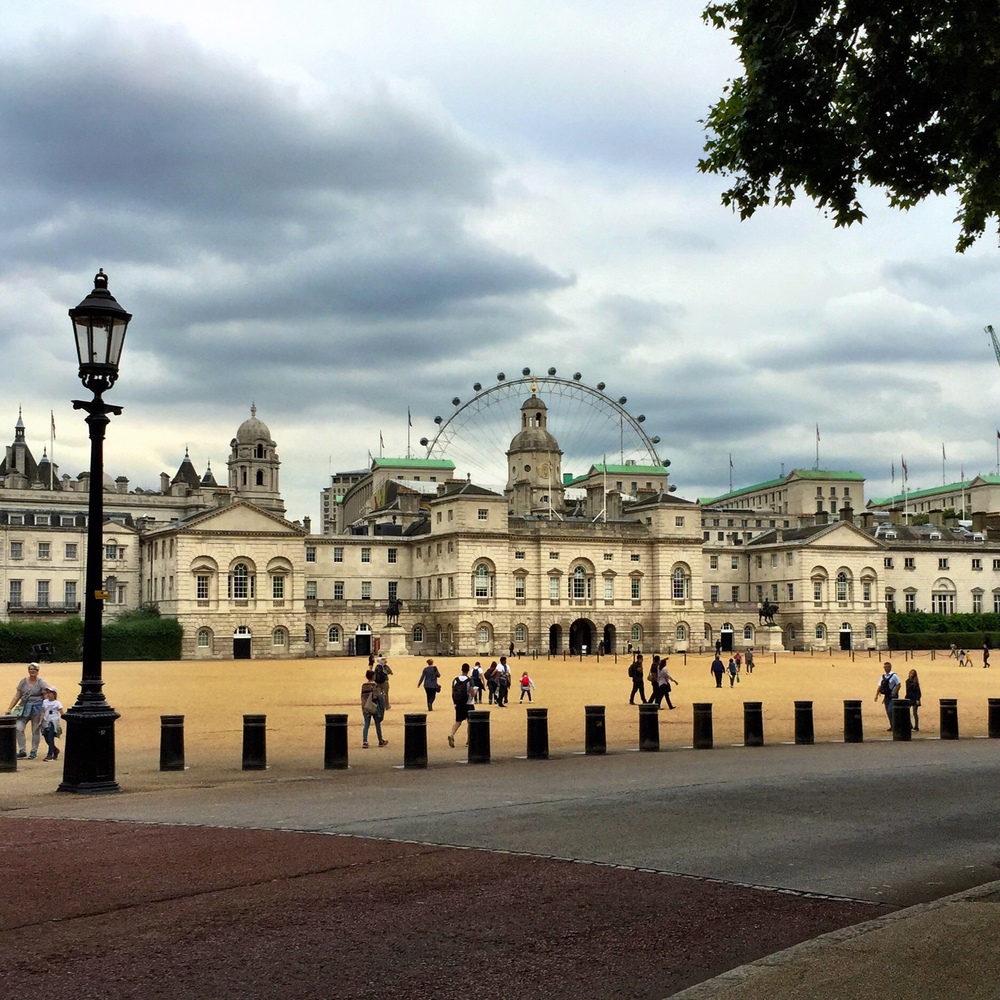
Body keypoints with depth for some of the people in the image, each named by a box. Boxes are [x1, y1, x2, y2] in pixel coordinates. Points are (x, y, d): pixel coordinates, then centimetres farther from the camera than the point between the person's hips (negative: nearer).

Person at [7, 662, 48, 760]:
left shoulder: (41, 683, 0)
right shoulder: (23, 681, 10)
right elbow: (17, 696, 13)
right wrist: (9, 709, 8)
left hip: (37, 708, -3)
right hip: (24, 708, 3)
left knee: (36, 731, 2)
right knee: (18, 728, -10)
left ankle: (34, 752, 14)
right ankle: (22, 751, 0)